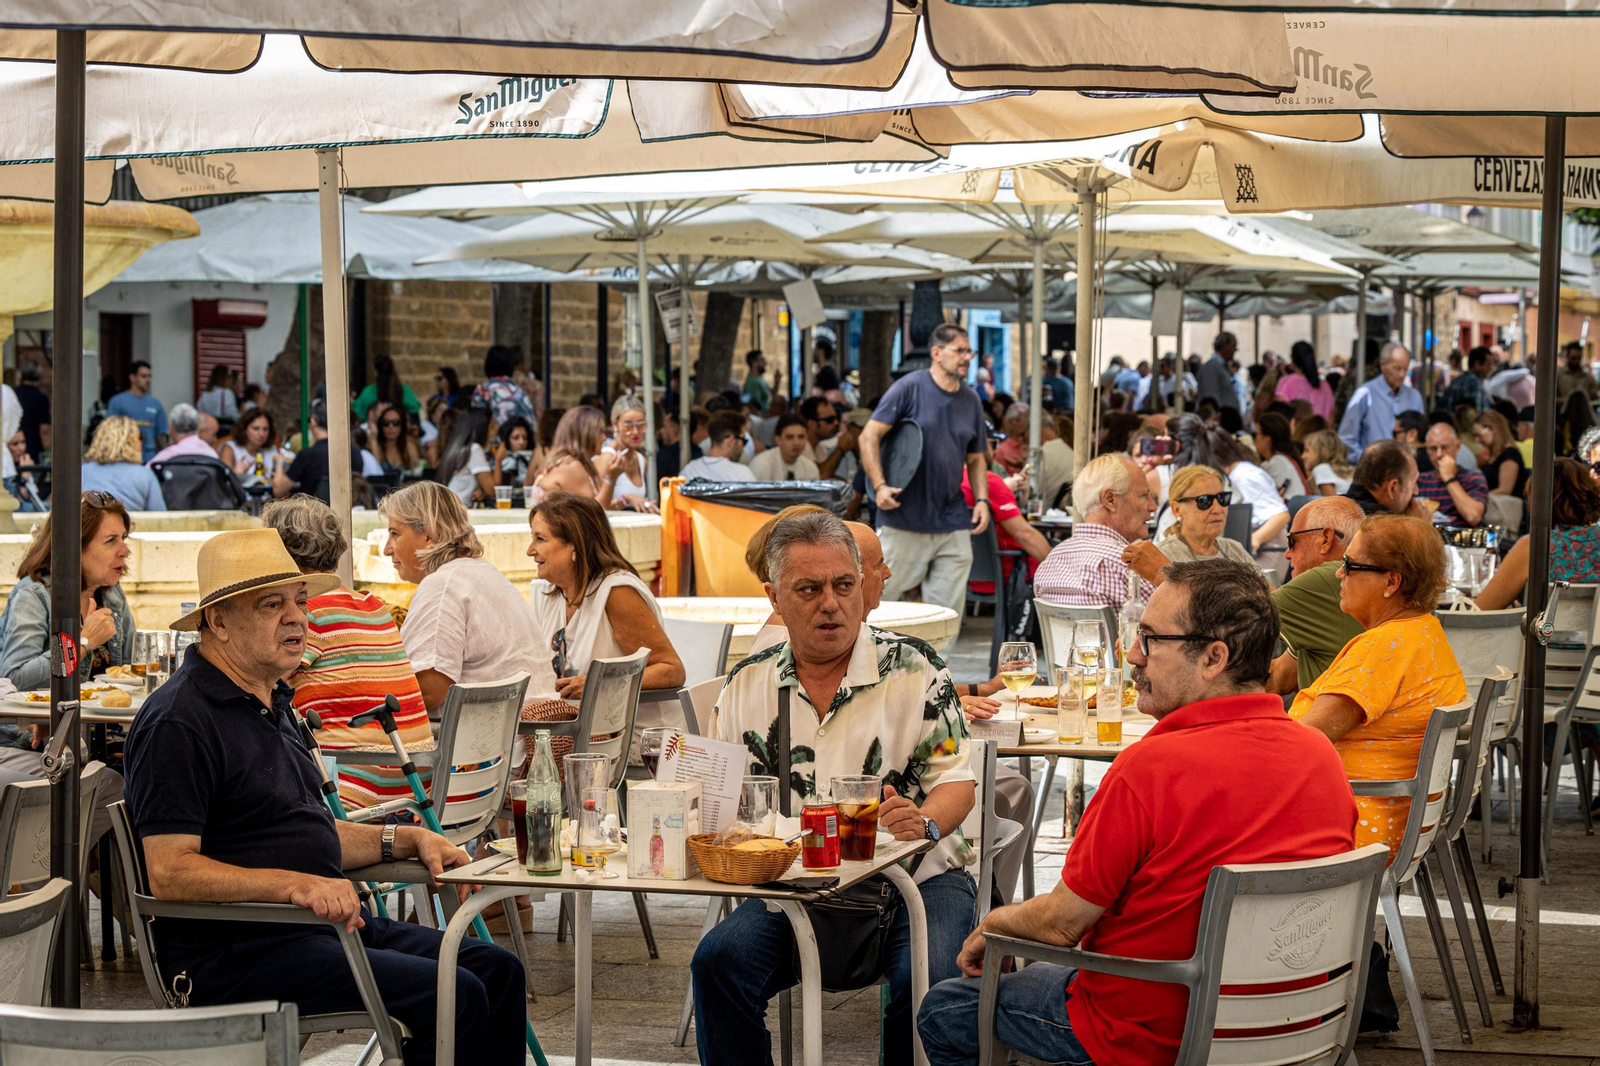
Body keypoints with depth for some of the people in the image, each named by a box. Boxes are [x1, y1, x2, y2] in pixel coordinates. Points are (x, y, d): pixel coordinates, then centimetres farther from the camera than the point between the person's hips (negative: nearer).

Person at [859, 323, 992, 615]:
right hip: (904, 522, -5)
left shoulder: (971, 401, 12)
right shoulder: (910, 388, -6)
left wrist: (981, 499, 4)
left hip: (953, 526, 5)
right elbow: (869, 436, -8)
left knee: (947, 612, 3)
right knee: (882, 599, 1)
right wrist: (880, 486, -19)